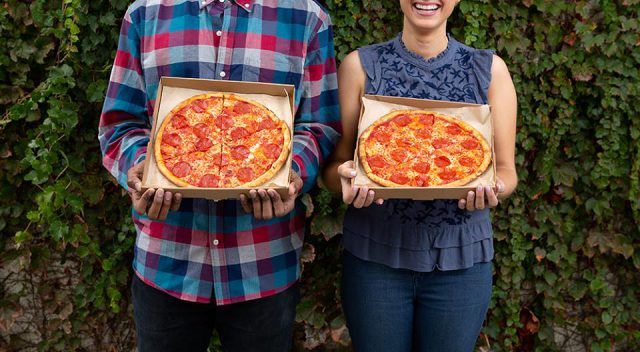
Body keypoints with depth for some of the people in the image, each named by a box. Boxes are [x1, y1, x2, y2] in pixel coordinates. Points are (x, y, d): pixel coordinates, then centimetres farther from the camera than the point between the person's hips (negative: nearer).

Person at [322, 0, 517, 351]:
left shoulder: (490, 69, 3)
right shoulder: (360, 65, 0)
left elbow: (506, 169, 4)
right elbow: (333, 164, 1)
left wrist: (491, 189, -18)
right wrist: (345, 177, -22)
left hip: (460, 258, 1)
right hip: (375, 253, -1)